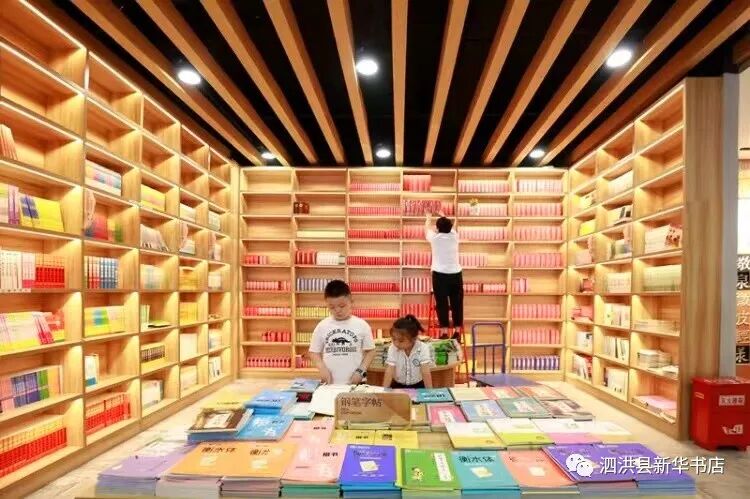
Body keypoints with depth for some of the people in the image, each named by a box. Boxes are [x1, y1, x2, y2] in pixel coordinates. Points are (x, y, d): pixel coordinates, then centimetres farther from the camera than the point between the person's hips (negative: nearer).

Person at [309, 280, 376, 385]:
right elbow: (314, 352, 6)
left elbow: (370, 351, 2)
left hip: (355, 383, -1)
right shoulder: (322, 326, -1)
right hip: (329, 383, 1)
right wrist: (322, 368, -11)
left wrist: (361, 371, -9)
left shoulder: (362, 325, -5)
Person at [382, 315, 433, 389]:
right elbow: (389, 372, -19)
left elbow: (426, 373, -21)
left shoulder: (423, 348, -17)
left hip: (418, 386, -1)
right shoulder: (392, 349, -14)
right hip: (398, 386, 1)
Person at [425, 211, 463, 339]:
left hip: (440, 275, -3)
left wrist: (428, 218, 41)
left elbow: (427, 229, 21)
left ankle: (444, 332, 3)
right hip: (456, 274, 3)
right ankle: (457, 332, 12)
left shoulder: (435, 238, -1)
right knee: (457, 303, 7)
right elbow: (452, 226, 30)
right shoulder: (454, 236, 7)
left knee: (442, 304, 1)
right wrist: (444, 217, 47)